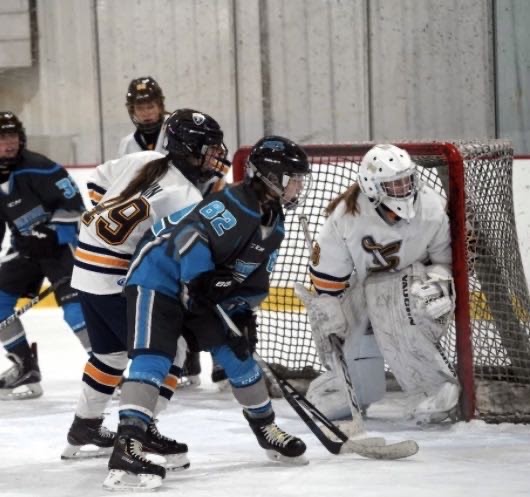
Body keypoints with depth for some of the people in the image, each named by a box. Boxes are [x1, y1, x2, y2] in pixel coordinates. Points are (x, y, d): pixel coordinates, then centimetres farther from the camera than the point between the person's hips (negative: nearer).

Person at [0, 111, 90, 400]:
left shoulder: (36, 168, -19)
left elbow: (72, 201, -20)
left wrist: (53, 236, -22)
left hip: (63, 242, -8)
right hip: (28, 247, 8)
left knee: (73, 304, -21)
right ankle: (25, 368, 12)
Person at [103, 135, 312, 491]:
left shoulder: (274, 224, 5)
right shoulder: (232, 206, -26)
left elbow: (255, 276, 14)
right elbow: (190, 237, -37)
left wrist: (244, 314, 4)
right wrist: (203, 283, -36)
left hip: (202, 293, 9)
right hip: (158, 278, -9)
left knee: (237, 352, 10)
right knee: (152, 359, -22)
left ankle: (267, 429, 28)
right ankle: (127, 447, -32)